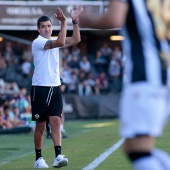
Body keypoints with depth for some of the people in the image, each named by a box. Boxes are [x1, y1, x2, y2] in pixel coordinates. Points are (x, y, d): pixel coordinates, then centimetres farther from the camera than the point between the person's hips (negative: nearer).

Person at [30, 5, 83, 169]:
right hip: (40, 89, -5)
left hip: (55, 88, 5)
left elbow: (75, 40, 6)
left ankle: (58, 156, -17)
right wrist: (63, 22, -26)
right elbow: (60, 42, -24)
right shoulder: (37, 42, -10)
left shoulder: (54, 41, 13)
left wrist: (74, 20, -4)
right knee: (40, 125, 1)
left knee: (56, 122, -8)